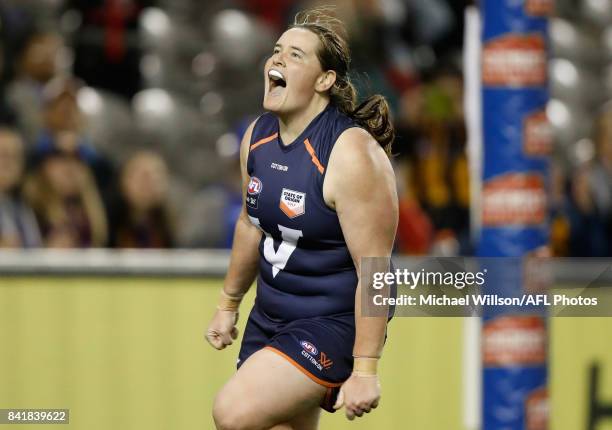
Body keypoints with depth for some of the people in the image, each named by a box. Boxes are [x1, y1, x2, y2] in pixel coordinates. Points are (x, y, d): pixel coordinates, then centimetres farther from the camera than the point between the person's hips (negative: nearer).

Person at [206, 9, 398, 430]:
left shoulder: (352, 155, -22)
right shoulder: (258, 136, 2)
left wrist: (364, 371, -25)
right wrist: (229, 305, 27)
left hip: (334, 326, -8)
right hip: (269, 317, 8)